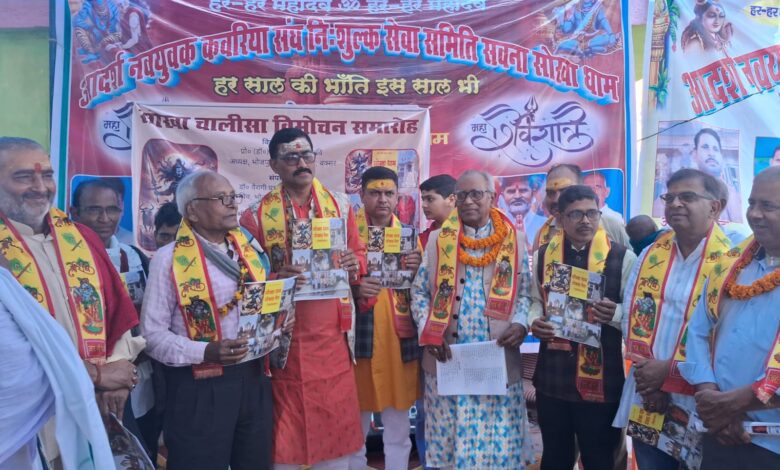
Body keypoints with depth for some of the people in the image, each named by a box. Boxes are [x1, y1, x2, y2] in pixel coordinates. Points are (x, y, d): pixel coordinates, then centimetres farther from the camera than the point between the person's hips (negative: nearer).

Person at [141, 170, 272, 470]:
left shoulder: (246, 250, 9)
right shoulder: (170, 258, -9)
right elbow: (153, 333, -11)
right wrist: (205, 352, -23)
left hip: (253, 379, 6)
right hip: (200, 387, -5)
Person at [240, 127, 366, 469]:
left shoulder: (340, 204, 5)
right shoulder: (257, 214, -3)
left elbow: (359, 254, 11)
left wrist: (354, 265, -11)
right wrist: (274, 278, -23)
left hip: (332, 333, 3)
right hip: (284, 335, -2)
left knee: (338, 419, 11)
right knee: (286, 427, 8)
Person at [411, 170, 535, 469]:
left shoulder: (514, 240, 5)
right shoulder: (439, 239, 6)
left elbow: (525, 291, 7)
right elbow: (419, 291, 7)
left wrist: (519, 324, -11)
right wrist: (429, 332, -7)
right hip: (447, 359, 1)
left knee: (498, 439, 6)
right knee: (448, 437, 8)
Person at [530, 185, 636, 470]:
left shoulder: (622, 258, -6)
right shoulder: (543, 255, 6)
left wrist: (615, 313, -23)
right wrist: (534, 322, -5)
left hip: (602, 379, -3)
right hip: (552, 376, 3)